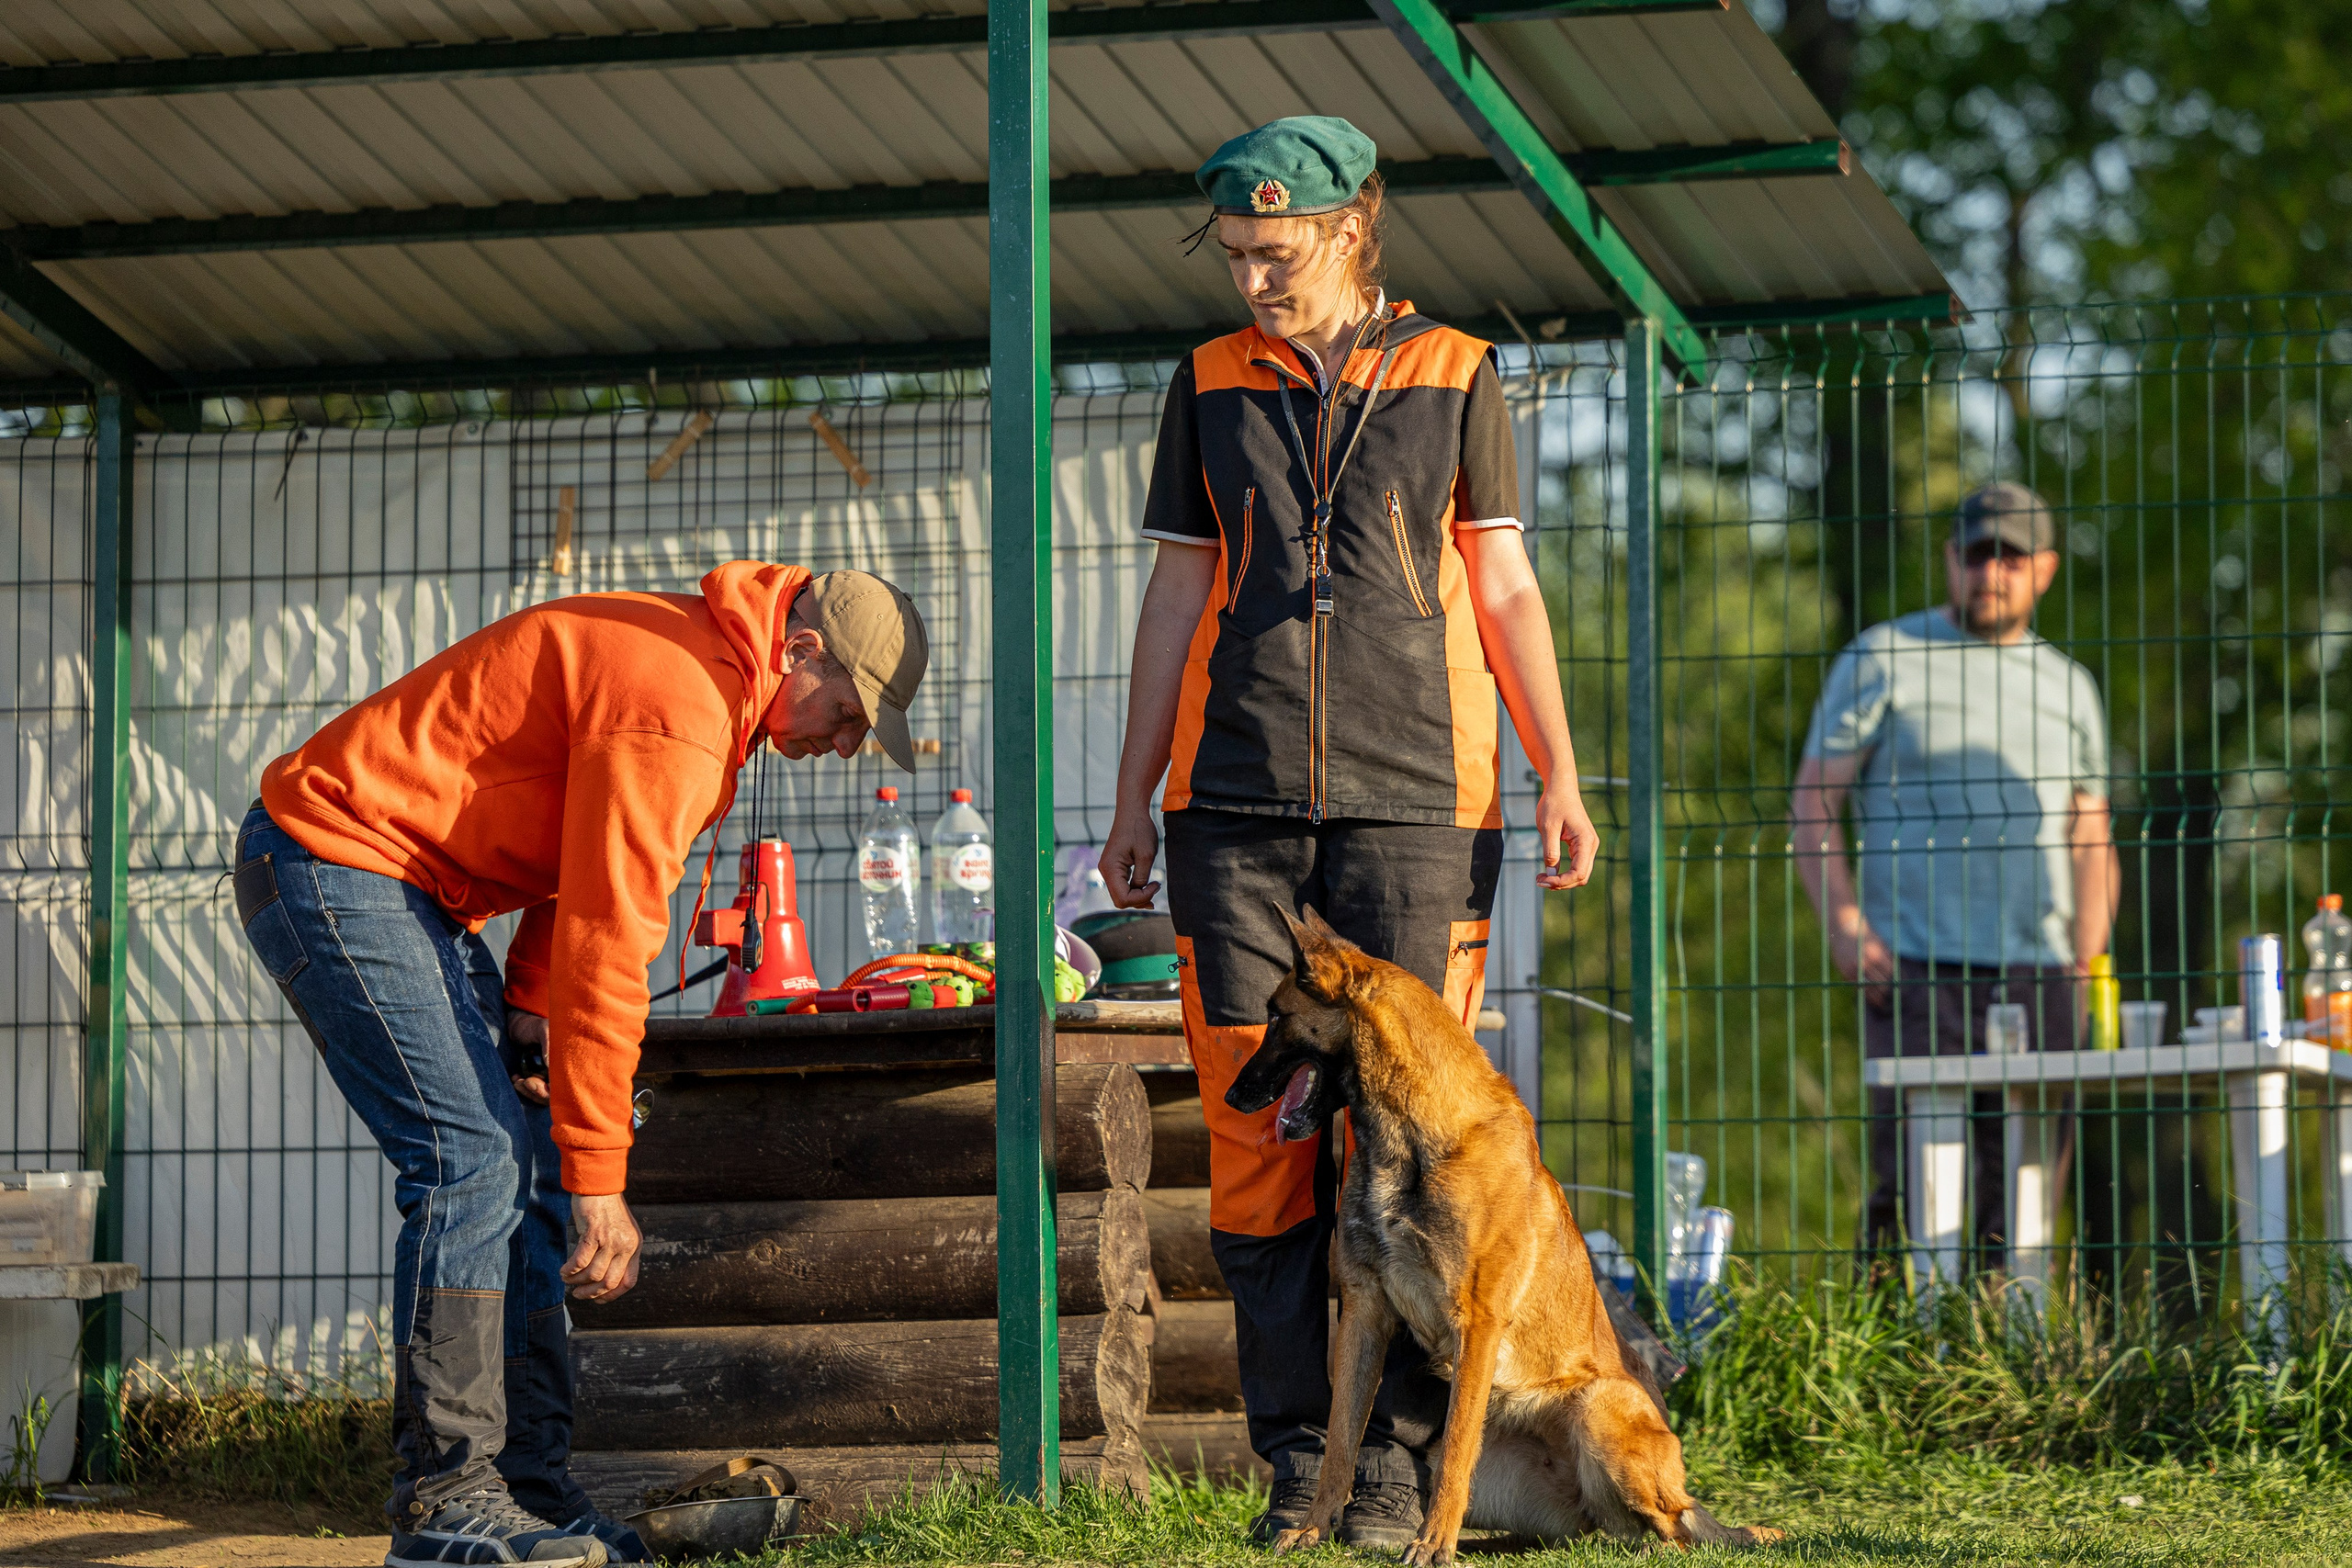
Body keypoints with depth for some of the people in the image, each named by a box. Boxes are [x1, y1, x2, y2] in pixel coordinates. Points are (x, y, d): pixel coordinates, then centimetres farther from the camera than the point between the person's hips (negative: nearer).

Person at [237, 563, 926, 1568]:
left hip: (407, 890, 11)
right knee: (468, 1156, -17)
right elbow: (607, 947, -24)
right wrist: (599, 1179, -20)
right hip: (329, 863, -11)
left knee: (523, 1172, 6)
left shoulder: (702, 670, 10)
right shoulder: (674, 708, -24)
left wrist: (523, 1013, 0)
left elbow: (584, 875, 16)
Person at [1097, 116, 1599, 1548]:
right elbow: (1178, 596, 15)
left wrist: (1559, 776, 1)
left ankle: (1400, 1459, -2)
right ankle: (1294, 1455, 3)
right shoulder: (1212, 383, 13)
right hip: (1238, 800, 2)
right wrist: (1134, 800, 12)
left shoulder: (1454, 376, 9)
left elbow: (1503, 586, 9)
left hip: (1412, 796, -2)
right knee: (1255, 1126, -2)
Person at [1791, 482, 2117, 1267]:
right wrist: (1846, 925, -10)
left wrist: (2085, 959, 8)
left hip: (2041, 974, 4)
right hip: (1916, 968, -4)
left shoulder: (2068, 685, 19)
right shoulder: (1883, 659, 6)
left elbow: (2091, 840, 23)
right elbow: (1812, 801, 3)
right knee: (1912, 1193, -12)